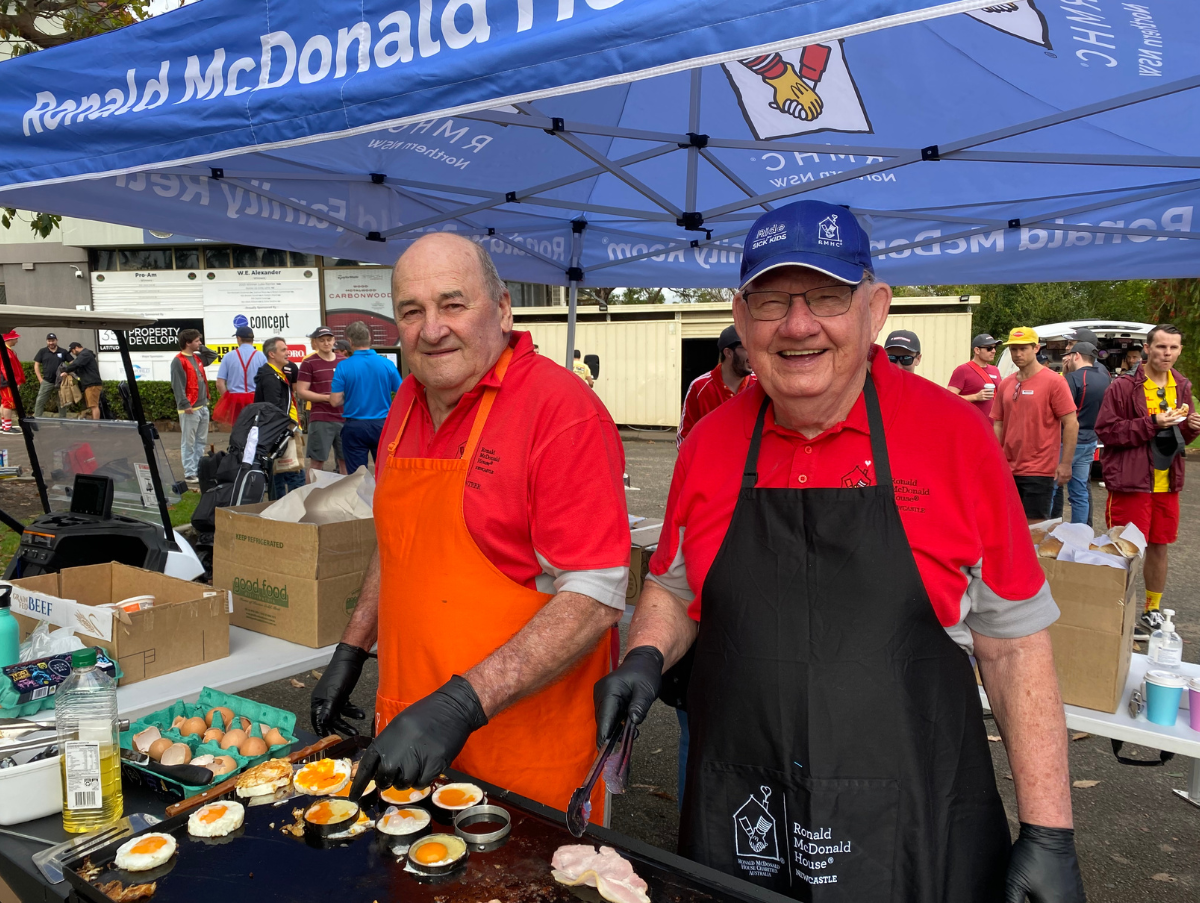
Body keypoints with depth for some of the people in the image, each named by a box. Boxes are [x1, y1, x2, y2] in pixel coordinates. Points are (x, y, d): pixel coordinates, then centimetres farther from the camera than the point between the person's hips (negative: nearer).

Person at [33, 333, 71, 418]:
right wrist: (40, 379, -1)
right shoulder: (42, 351, 7)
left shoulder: (63, 352, 6)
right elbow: (36, 365, 7)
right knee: (40, 401, -6)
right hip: (47, 382, 0)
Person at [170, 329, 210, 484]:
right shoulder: (178, 361, -11)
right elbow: (178, 385, -16)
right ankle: (189, 473, 0)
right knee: (188, 442, -3)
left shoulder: (197, 357, 14)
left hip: (203, 406, 9)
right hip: (190, 409, -9)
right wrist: (185, 405, -20)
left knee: (201, 441, 13)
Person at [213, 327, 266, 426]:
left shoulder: (229, 356, 1)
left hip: (235, 400, 1)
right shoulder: (261, 356, -3)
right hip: (256, 400, -1)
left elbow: (220, 384, -1)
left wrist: (228, 400, 10)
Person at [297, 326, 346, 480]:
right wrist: (328, 398, -15)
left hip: (344, 418, 5)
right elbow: (301, 392, -7)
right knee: (317, 461, -1)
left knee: (345, 460, 10)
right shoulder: (309, 363, -1)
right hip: (320, 419, -5)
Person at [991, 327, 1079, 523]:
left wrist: (1065, 464, -12)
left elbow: (1071, 423, -8)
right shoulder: (1005, 384, 10)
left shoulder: (1053, 382, -6)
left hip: (1039, 471, -5)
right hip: (1009, 469, 5)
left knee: (1035, 526, -1)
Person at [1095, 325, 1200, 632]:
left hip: (1167, 484, 6)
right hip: (1130, 483, -6)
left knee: (1159, 547, 14)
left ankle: (1152, 611, 29)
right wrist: (1152, 423, -21)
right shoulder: (1123, 386, -10)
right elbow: (1105, 430, -15)